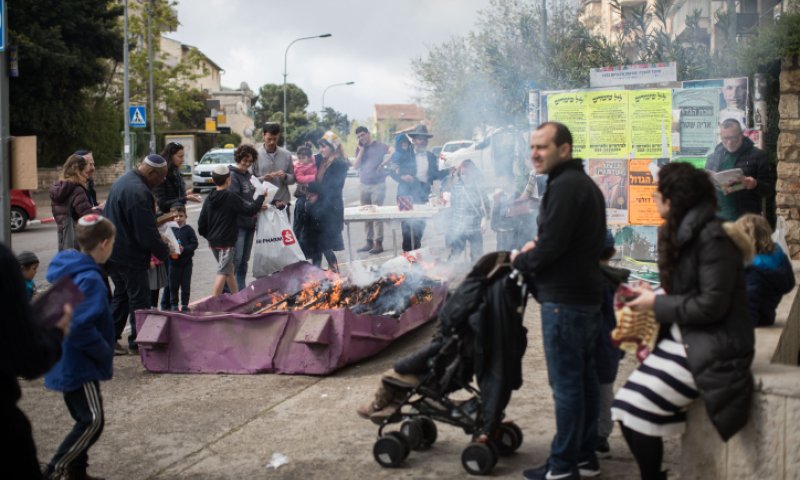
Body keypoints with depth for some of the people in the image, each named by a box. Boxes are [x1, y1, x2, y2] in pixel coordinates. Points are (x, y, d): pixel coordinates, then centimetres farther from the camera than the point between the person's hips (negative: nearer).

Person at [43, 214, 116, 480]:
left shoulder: (67, 270, 8)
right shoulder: (89, 279, -22)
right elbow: (80, 328, -28)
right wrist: (106, 353, -14)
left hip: (65, 362, 10)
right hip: (78, 365, -10)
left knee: (85, 419, 17)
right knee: (93, 421, -5)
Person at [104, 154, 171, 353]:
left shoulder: (123, 181, 11)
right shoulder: (139, 193, -24)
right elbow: (147, 234, -23)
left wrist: (157, 239, 12)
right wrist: (164, 251, -7)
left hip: (113, 252, 10)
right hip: (129, 256, -10)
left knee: (121, 295, 19)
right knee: (139, 299, 3)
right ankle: (138, 340, 11)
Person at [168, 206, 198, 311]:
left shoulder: (189, 229, -4)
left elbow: (194, 244, -7)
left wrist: (184, 249, -20)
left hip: (186, 262, -1)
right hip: (173, 262, 1)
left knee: (186, 285, 6)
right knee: (173, 285, 6)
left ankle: (184, 304, 16)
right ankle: (174, 304, 17)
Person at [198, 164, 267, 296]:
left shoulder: (209, 199, 4)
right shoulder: (231, 197, -14)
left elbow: (202, 222, 6)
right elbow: (250, 209, -13)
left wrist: (208, 236, 21)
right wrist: (261, 197, 1)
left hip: (213, 241, 7)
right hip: (227, 242, -7)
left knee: (229, 270, 20)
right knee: (223, 273, -7)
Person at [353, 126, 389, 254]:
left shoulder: (379, 146, -3)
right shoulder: (359, 149, 11)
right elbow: (355, 166, 2)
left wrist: (383, 163, -19)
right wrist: (361, 151, -4)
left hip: (378, 185, -6)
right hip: (364, 185, 6)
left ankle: (378, 243, -8)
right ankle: (369, 241, 14)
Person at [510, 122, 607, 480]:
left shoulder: (564, 186, -16)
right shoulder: (584, 183, 18)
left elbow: (551, 246, -20)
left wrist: (520, 261, -2)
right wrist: (536, 248, 9)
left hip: (564, 299, -11)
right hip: (586, 295, 11)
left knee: (565, 383, -5)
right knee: (584, 378, 13)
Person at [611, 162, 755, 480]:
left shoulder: (713, 237, -16)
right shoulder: (681, 234, 13)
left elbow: (712, 304, -21)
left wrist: (657, 304, -12)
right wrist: (650, 298, -2)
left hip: (711, 349, -9)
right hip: (682, 339, 9)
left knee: (637, 409, -15)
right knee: (625, 404, -2)